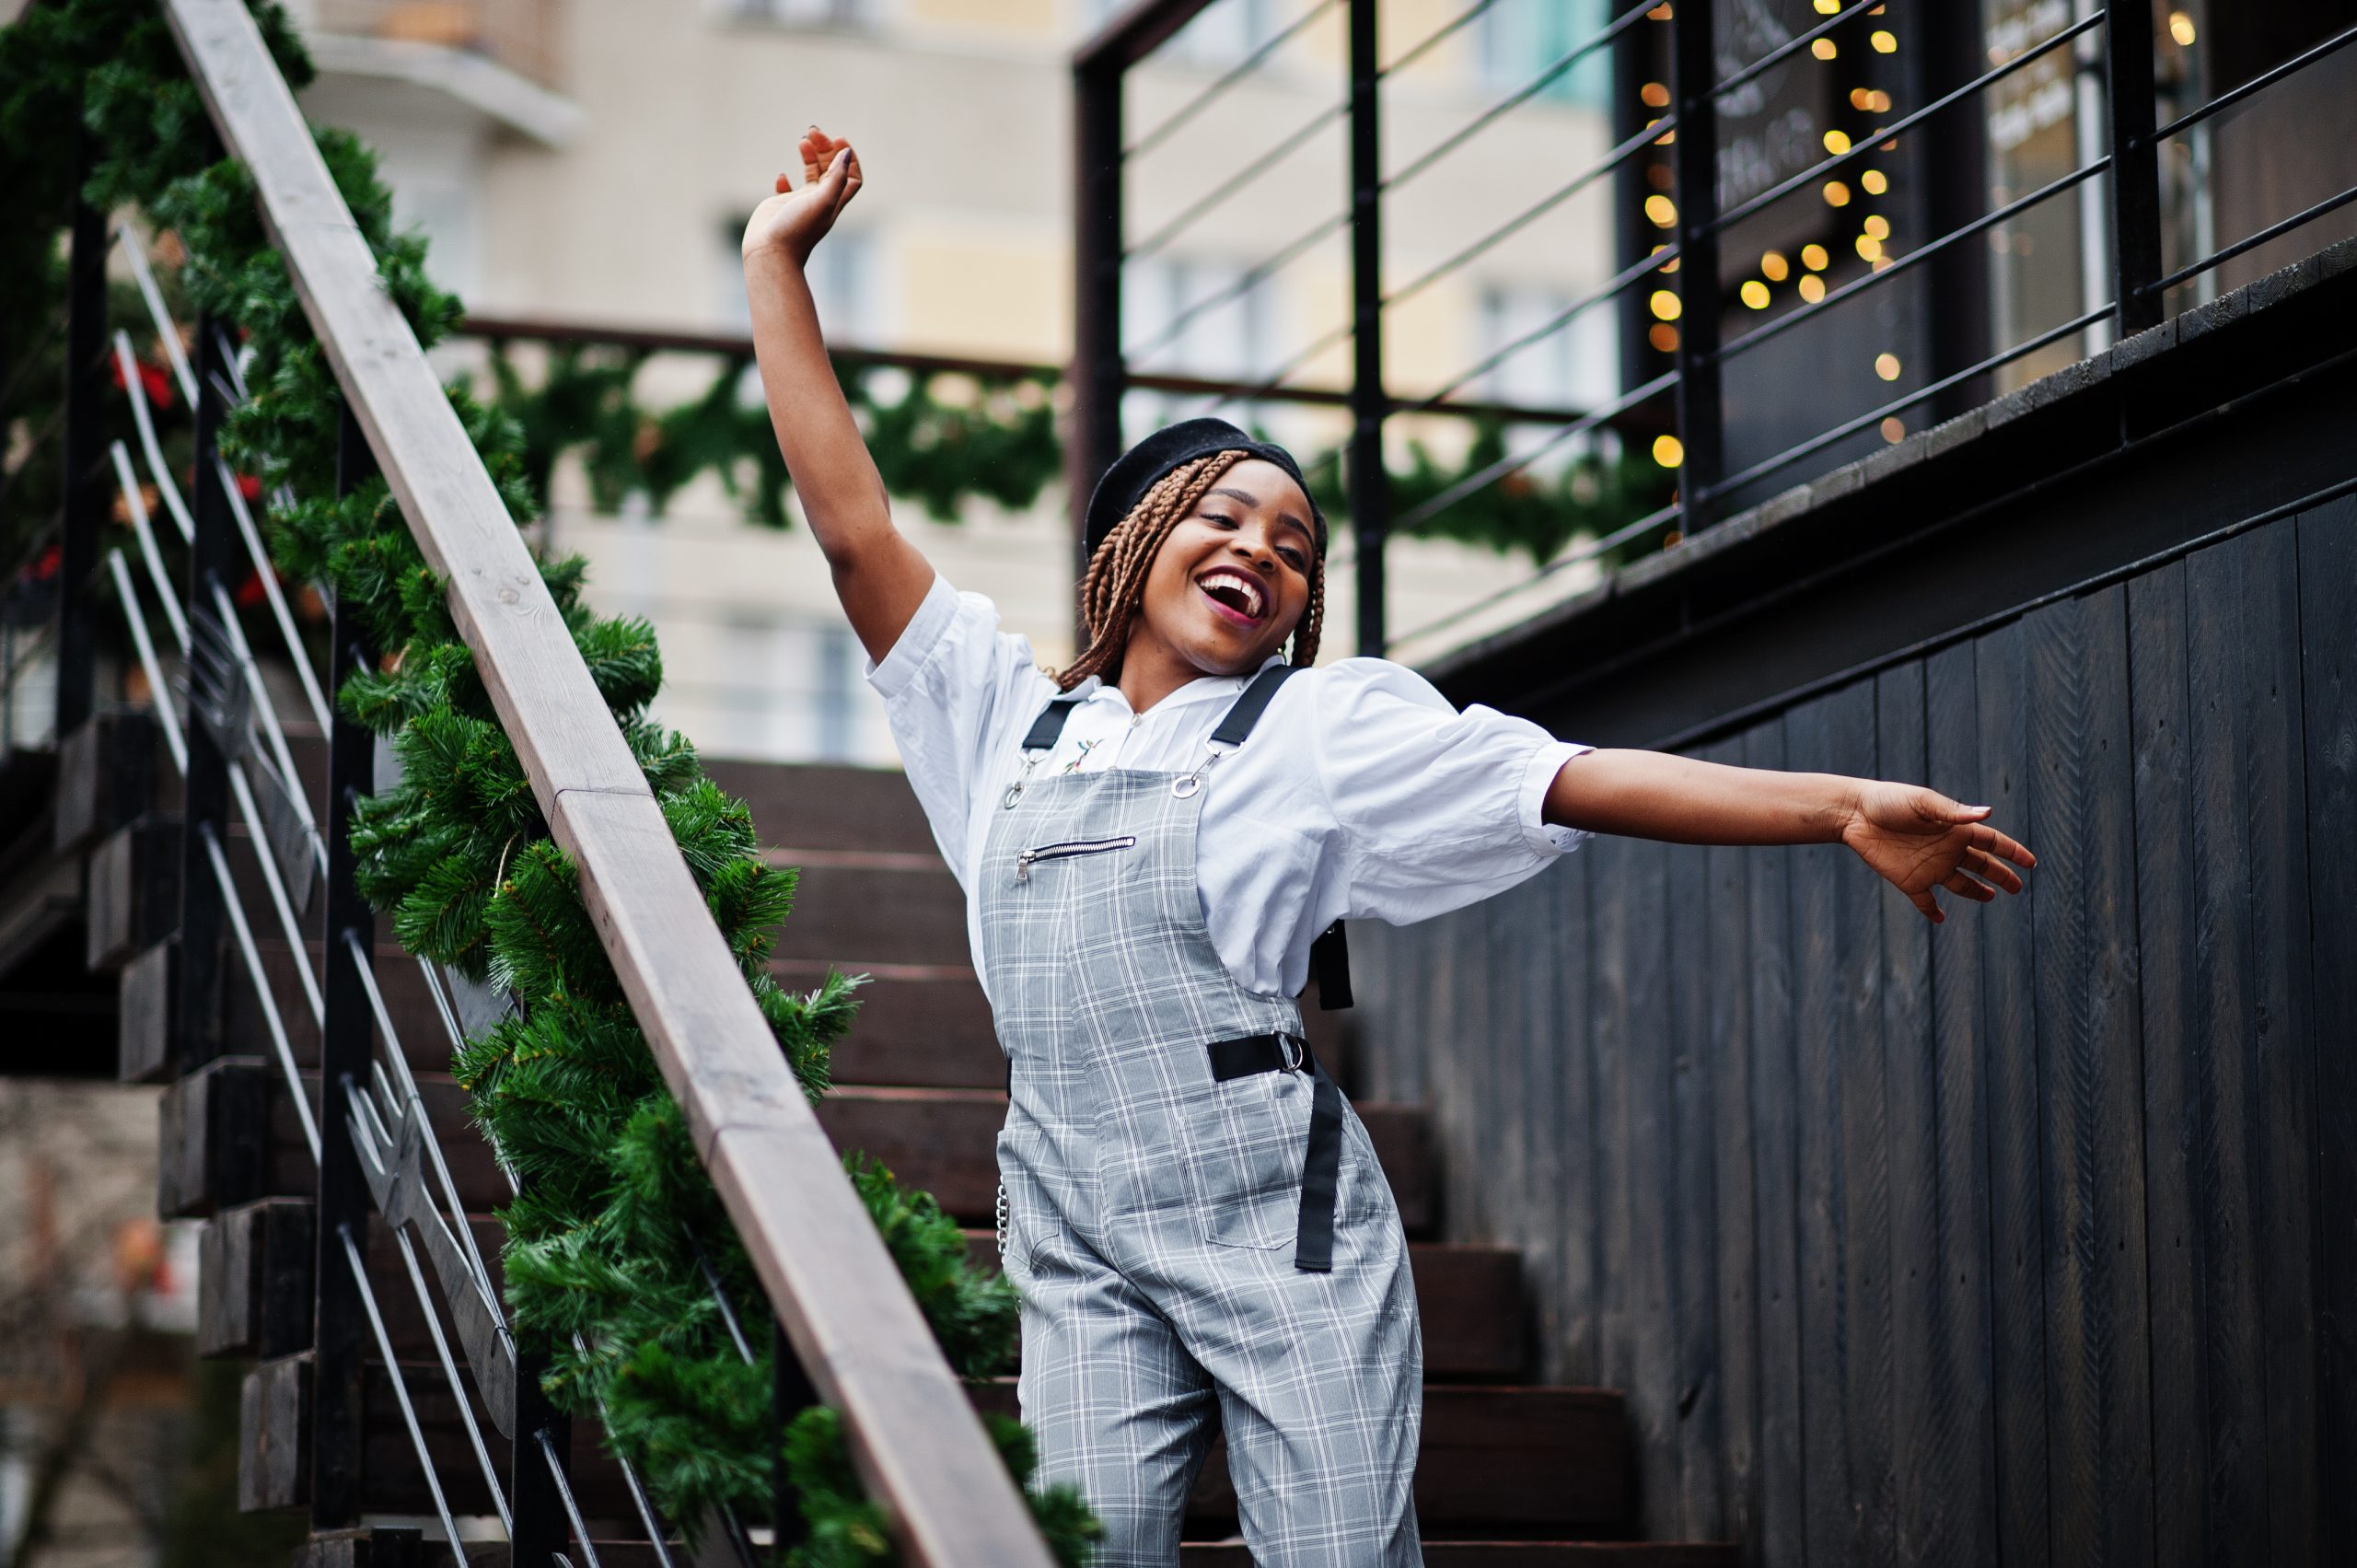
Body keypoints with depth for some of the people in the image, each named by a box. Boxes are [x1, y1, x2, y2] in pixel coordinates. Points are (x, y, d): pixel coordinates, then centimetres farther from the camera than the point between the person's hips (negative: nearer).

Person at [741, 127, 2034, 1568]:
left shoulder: (1323, 724, 10)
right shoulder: (1013, 721, 18)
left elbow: (1572, 781, 1)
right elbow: (853, 523, 16)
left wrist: (1842, 807, -9)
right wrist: (778, 265, 17)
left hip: (1277, 1220, -2)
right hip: (1076, 1239, 2)